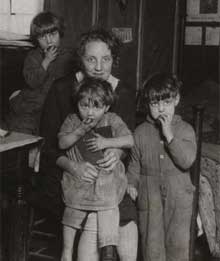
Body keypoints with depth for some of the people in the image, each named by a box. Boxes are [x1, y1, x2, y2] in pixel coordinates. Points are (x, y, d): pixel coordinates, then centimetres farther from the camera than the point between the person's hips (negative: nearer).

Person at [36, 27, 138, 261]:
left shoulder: (124, 93, 1)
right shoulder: (62, 89, -6)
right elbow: (47, 144, -6)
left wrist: (118, 152, -19)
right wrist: (72, 166, -25)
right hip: (64, 174, -2)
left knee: (128, 219, -20)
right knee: (93, 219, -25)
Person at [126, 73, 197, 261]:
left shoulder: (185, 129, -2)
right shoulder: (141, 132, 2)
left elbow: (187, 160, -16)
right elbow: (135, 164, 11)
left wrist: (169, 135, -20)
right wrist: (131, 183, -6)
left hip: (178, 198, -1)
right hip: (149, 199, 1)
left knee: (178, 244, 7)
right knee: (152, 245, 8)